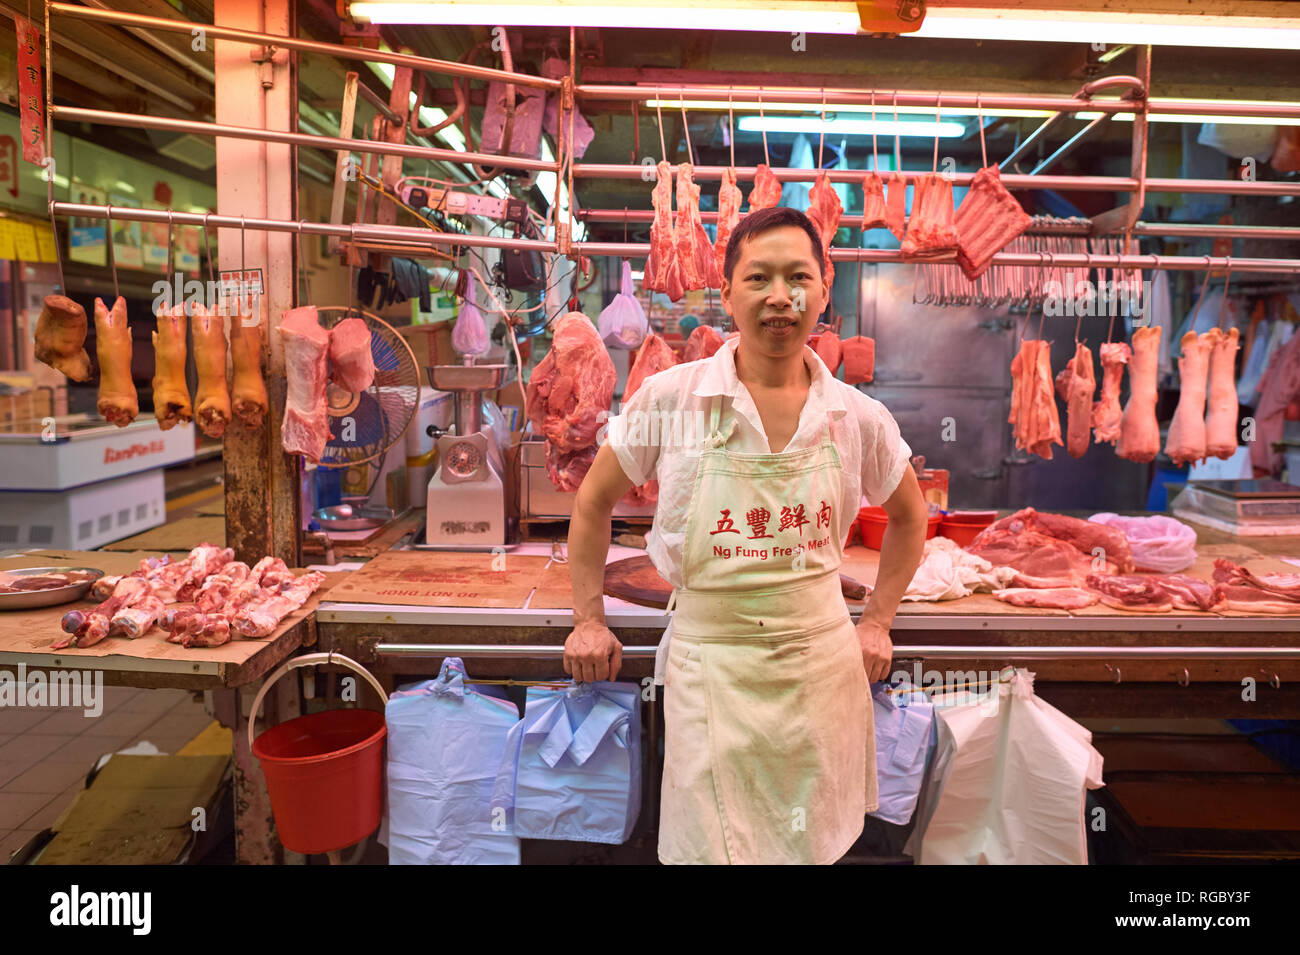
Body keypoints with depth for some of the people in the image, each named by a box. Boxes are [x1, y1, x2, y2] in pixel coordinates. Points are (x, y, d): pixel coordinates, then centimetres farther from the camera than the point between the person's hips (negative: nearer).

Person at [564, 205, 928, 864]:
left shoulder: (859, 418, -2)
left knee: (816, 846, 17)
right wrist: (589, 620, 4)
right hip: (707, 663, -2)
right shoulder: (669, 399, -9)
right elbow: (594, 501, 4)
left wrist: (877, 622, 11)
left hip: (821, 660, 3)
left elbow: (909, 514, 16)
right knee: (707, 849, 7)